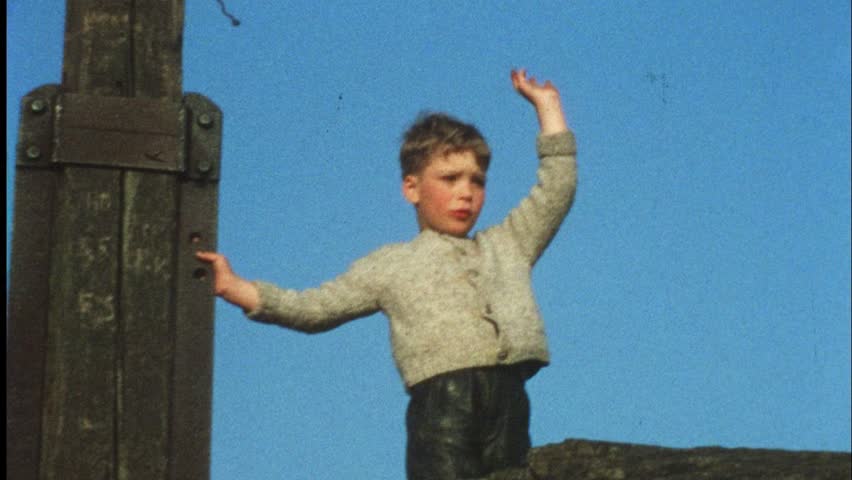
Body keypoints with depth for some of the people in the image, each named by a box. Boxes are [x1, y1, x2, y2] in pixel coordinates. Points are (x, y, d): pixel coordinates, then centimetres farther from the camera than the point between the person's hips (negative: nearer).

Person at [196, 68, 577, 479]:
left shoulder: (507, 246, 29)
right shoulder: (390, 265, 21)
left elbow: (556, 190, 28)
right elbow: (314, 308, 17)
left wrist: (546, 105, 30)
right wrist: (236, 288, 6)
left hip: (509, 399, 3)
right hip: (440, 400, -3)